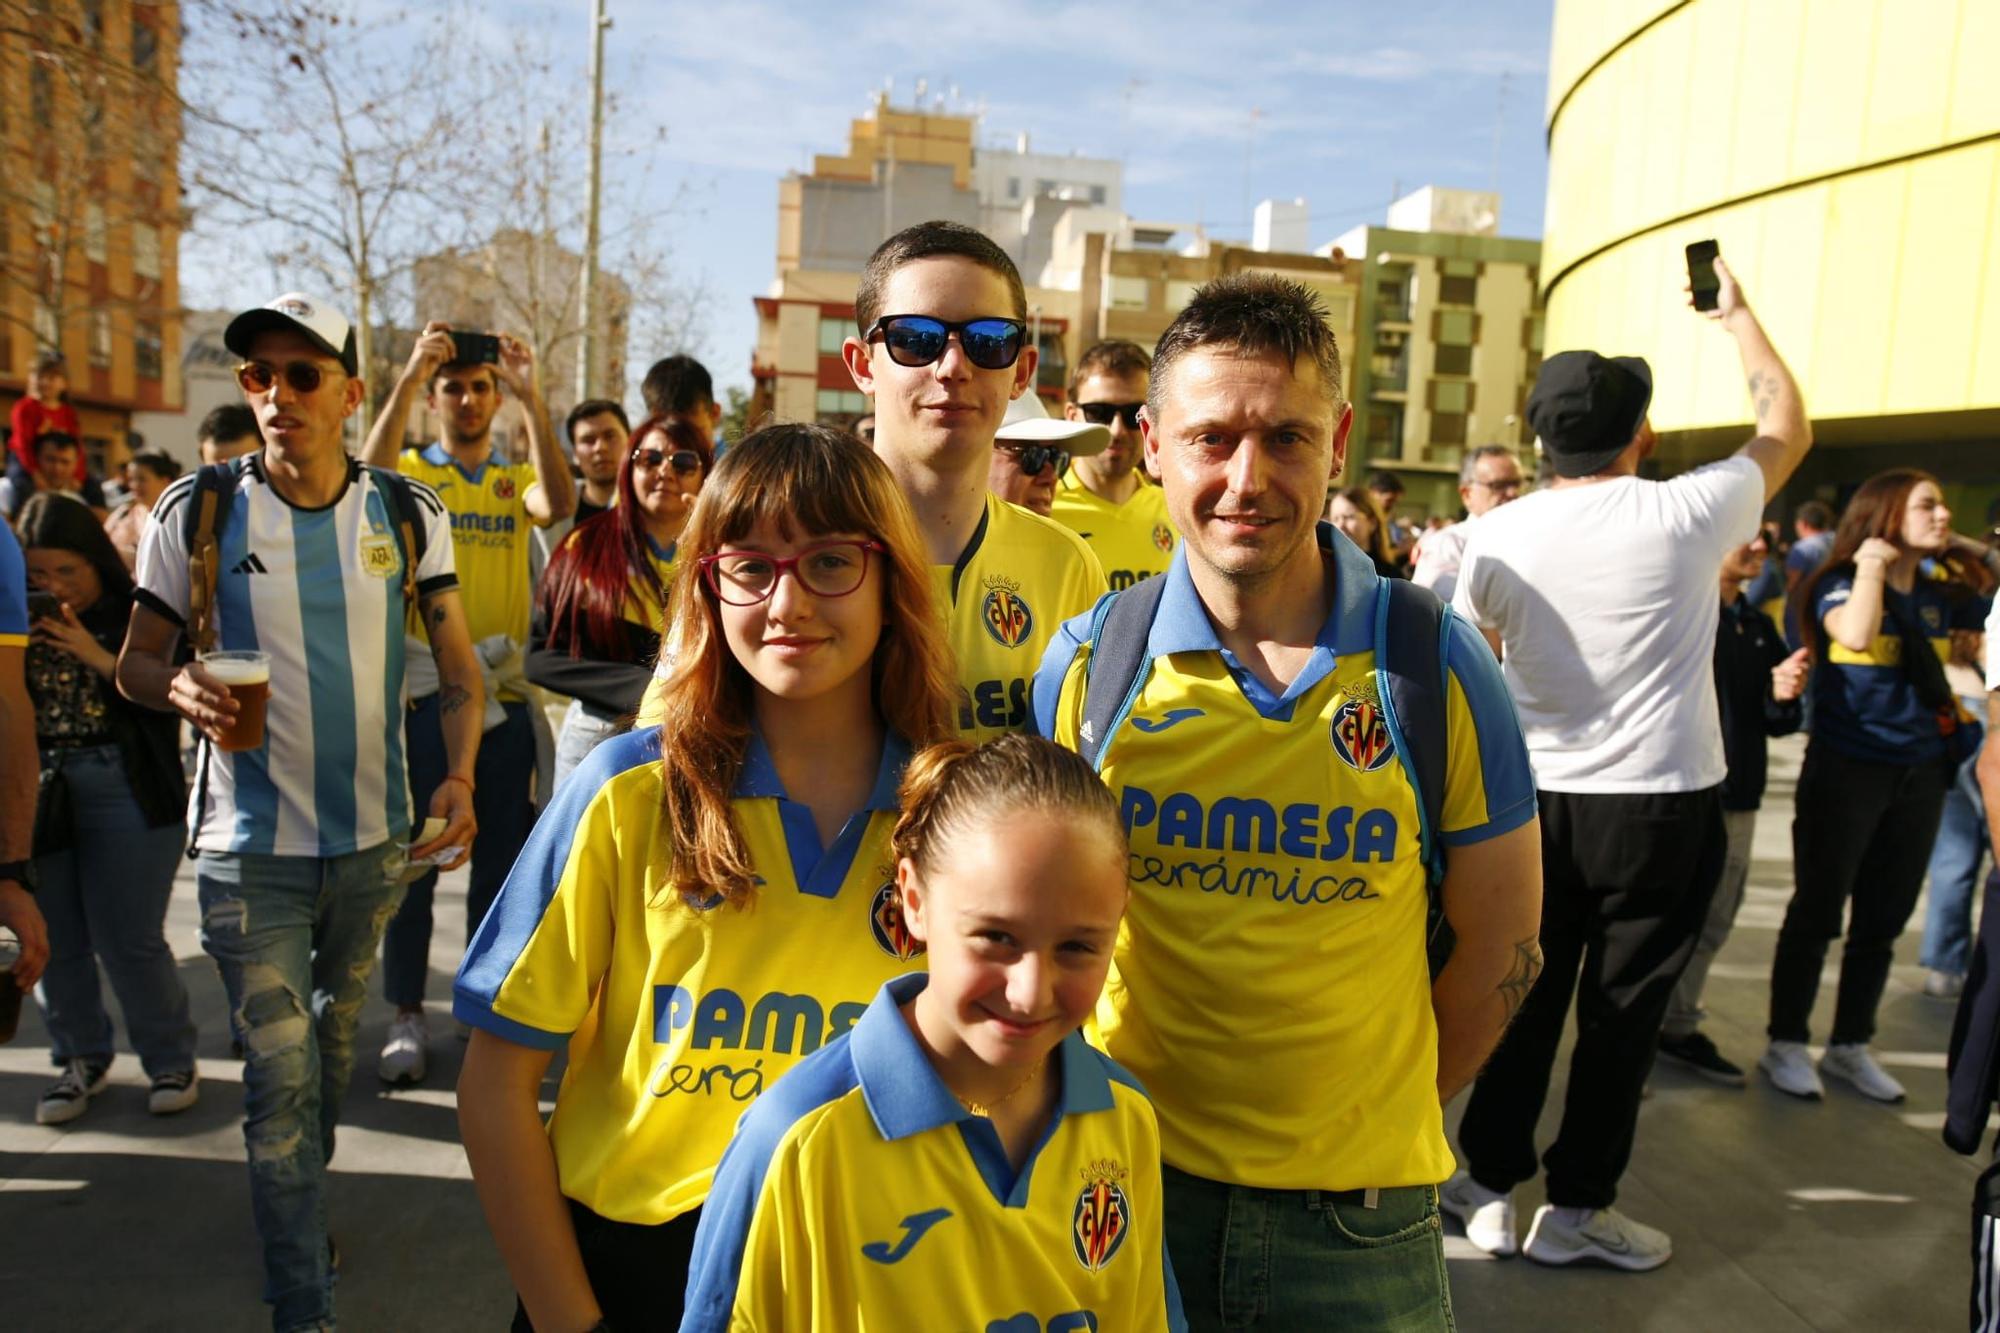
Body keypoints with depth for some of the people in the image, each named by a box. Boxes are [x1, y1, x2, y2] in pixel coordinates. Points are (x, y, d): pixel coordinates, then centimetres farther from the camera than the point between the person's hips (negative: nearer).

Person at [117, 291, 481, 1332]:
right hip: (250, 847, -2)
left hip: (374, 837, 3)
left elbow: (458, 664, 0)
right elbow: (135, 661, 0)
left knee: (336, 1037, 22)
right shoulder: (195, 511, -7)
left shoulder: (408, 512, -3)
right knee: (280, 1075, 1)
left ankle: (299, 1199, 49)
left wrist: (459, 777, -15)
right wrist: (180, 685, -23)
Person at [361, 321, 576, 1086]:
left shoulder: (516, 481, 9)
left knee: (499, 864, 10)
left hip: (503, 698, 2)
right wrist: (408, 375, -25)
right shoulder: (410, 471, 6)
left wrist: (531, 398, -20)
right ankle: (407, 1017, 15)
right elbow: (372, 477, -18)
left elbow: (559, 505, -14)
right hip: (422, 693, -2)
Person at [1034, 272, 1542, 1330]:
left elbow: (1500, 947, 0)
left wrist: (1382, 1117, 2)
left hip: (1359, 1213, 0)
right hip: (1127, 1190, 1)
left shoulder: (1436, 664, -9)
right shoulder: (1086, 661, -7)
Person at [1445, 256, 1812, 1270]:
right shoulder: (1688, 514, -8)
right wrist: (1736, 314, 23)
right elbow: (1787, 427, 11)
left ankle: (1492, 1189, 24)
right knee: (1622, 1012, 10)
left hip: (1534, 799, 2)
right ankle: (1577, 1207, 21)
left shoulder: (1498, 535, -5)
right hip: (1662, 804, -2)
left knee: (1524, 999, 14)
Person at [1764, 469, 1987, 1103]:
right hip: (1846, 771, -6)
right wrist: (1873, 562, -19)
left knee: (1883, 921, 13)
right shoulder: (1841, 585, -9)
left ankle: (1850, 1045, 26)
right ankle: (1786, 1045, 13)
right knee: (1817, 913, 1)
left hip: (1920, 774, 6)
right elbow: (1854, 633, -31)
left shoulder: (1939, 597, 9)